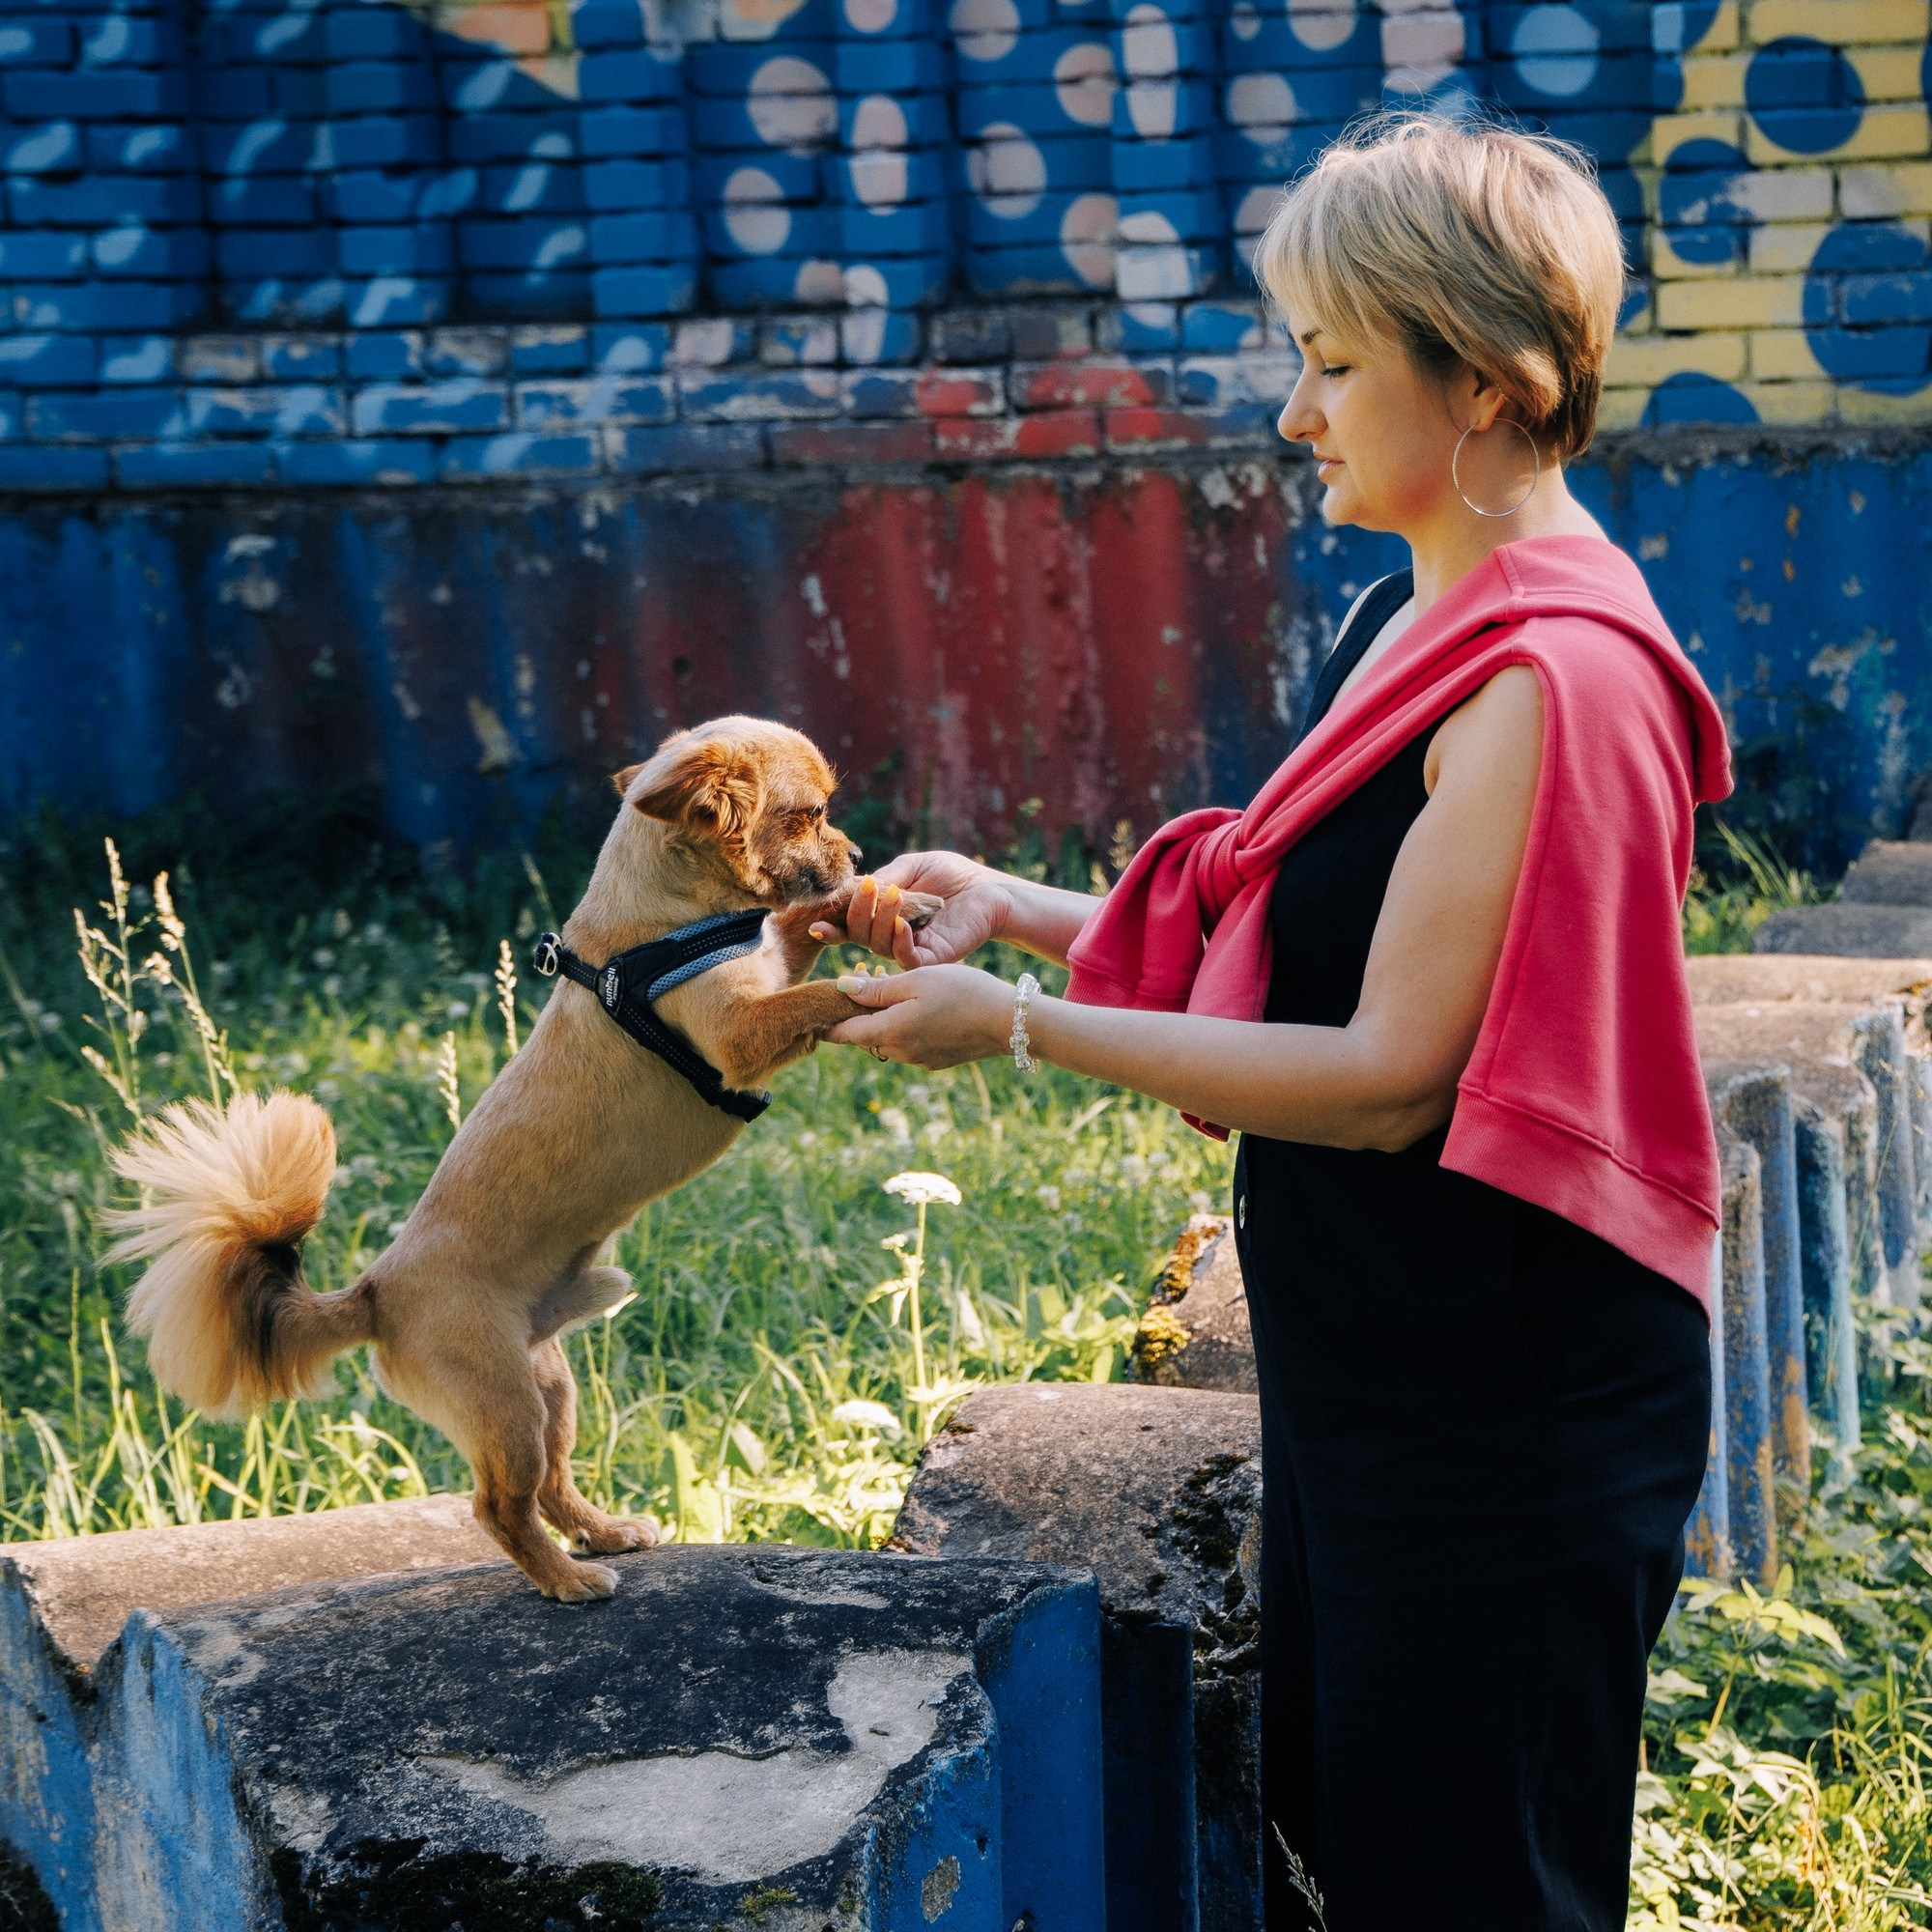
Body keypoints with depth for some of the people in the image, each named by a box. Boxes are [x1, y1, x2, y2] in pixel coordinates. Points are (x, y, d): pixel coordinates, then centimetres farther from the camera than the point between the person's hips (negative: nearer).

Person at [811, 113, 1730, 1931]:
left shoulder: (1545, 684, -22)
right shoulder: (1406, 624, 10)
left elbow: (1388, 1076, -23)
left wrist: (1022, 1025, -17)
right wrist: (1017, 908, 7)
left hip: (1503, 1422, -10)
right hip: (1368, 1375, 10)